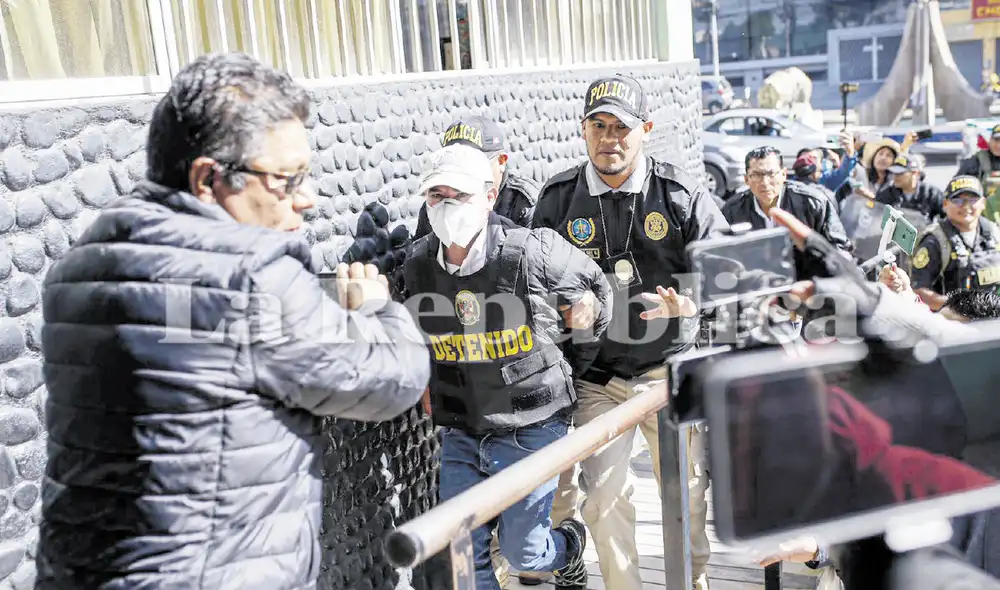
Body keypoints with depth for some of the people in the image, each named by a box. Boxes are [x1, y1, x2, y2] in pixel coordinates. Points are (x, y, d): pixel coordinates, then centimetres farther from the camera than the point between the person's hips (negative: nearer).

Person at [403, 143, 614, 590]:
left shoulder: (531, 251, -18)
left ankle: (571, 544, 41)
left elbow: (595, 290, 1)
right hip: (460, 433, 4)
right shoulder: (418, 264, -6)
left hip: (531, 425, -3)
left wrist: (569, 368, 10)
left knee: (522, 553, 5)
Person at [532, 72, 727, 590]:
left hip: (671, 369, 0)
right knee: (604, 496, -1)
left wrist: (690, 300, -24)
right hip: (596, 377, 0)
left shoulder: (681, 194, -6)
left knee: (686, 488, 14)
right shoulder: (557, 199, -2)